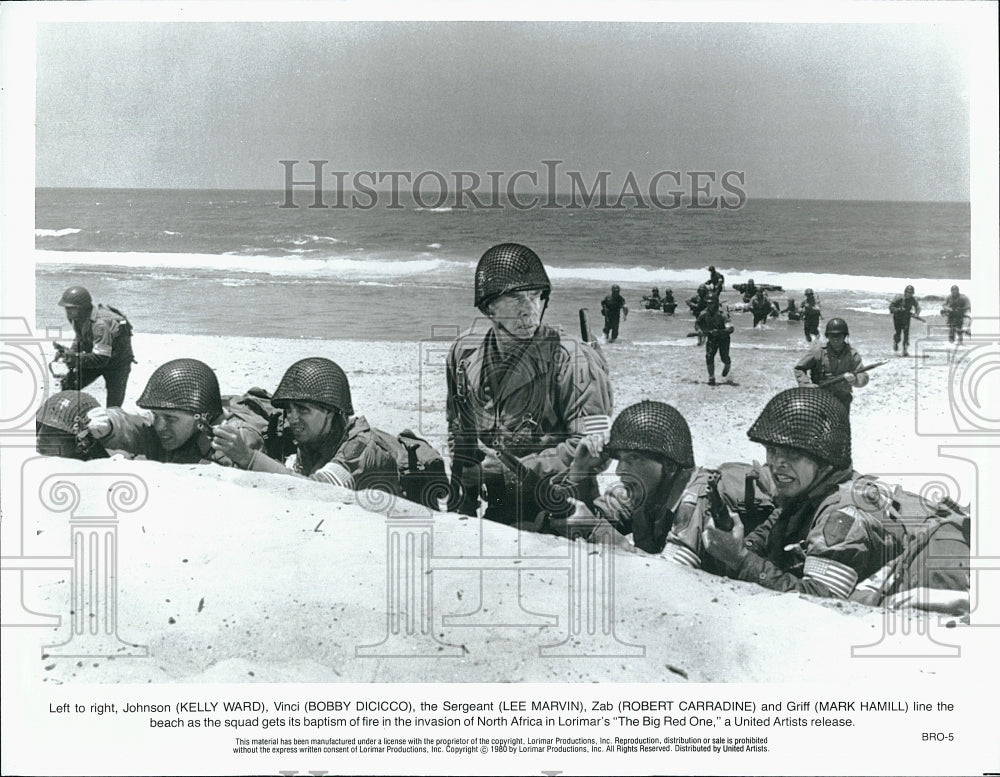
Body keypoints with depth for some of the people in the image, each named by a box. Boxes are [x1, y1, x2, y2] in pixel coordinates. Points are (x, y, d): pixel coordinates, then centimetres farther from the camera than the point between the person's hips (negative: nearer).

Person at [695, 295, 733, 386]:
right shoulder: (704, 313, -12)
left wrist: (719, 331, -45)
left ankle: (728, 364, 41)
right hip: (711, 337, 3)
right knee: (709, 356, -13)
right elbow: (697, 323, 7)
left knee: (724, 358, 1)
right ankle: (711, 378, -4)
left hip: (723, 338, -3)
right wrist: (699, 329, -14)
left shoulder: (722, 314, -27)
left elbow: (730, 329, -34)